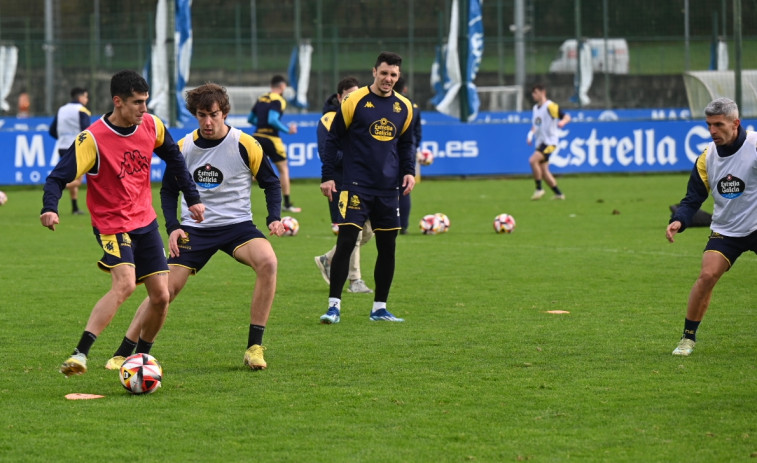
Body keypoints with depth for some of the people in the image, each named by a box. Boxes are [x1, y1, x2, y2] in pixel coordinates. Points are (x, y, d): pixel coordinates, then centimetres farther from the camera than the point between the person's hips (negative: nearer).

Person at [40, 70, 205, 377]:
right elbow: (59, 177, -21)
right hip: (112, 224, -6)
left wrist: (192, 198, 19)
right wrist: (50, 209, -39)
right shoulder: (93, 139, -18)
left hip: (145, 222, 6)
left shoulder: (152, 126, -1)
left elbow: (174, 158, 17)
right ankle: (79, 354, -31)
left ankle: (141, 357, 23)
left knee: (161, 296, 1)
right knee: (125, 284, -28)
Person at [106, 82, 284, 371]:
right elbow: (169, 190, 12)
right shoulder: (183, 148, -1)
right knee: (166, 288, -9)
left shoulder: (245, 145, -8)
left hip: (237, 225, -2)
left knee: (268, 261, -30)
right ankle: (123, 353, 5)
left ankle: (254, 348, -23)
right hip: (195, 228, 2)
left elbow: (271, 183, 4)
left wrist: (274, 218, -12)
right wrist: (172, 226, -3)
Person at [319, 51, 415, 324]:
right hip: (356, 186, -5)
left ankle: (379, 308, 16)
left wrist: (409, 171, 4)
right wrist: (327, 176, -6)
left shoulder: (404, 107, 8)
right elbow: (333, 139, -1)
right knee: (346, 242, -12)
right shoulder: (355, 101, -5)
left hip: (388, 189, 5)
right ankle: (334, 306, -8)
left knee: (387, 247, 7)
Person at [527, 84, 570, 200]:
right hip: (540, 142, 9)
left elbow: (567, 117, -15)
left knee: (533, 160, -25)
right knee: (544, 171, 6)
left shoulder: (550, 106, -11)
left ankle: (539, 189, -15)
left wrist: (562, 122, -36)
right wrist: (531, 133, 8)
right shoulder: (535, 108, 15)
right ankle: (558, 194, 15)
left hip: (549, 142, -9)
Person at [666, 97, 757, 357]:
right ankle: (688, 337, -2)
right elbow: (693, 199, -1)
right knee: (708, 275, -15)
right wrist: (678, 221, -20)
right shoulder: (707, 157, -3)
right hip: (725, 230, 2)